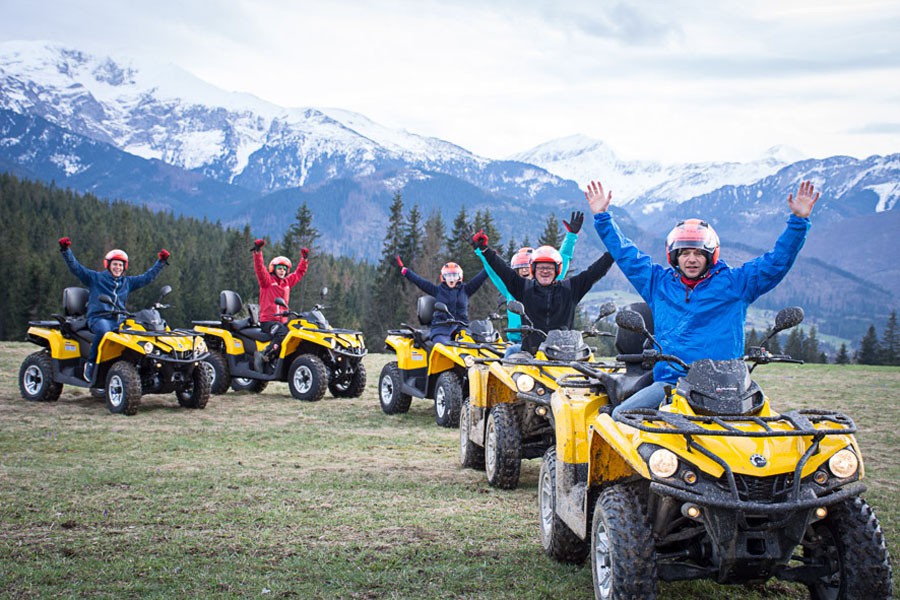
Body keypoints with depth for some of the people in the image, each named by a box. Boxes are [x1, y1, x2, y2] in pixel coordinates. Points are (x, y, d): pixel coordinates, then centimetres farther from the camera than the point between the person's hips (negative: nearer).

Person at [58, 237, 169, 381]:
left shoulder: (127, 282, 22)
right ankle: (90, 363, -26)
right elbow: (75, 267, 5)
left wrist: (161, 262, 22)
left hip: (118, 320, 4)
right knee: (104, 331, -40)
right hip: (98, 318, -4)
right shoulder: (95, 278, 10)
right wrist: (66, 250, -7)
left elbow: (147, 277, 27)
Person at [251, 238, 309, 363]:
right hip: (268, 320, -7)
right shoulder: (267, 280, 2)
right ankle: (264, 357, -32)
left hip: (282, 321, 7)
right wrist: (258, 251, -24)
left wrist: (304, 258, 27)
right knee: (282, 334, -35)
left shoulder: (288, 282, 19)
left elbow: (300, 272, 31)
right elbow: (259, 267, -13)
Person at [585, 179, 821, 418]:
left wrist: (799, 220, 2)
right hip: (667, 384, 2)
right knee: (620, 415, -18)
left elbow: (778, 259, 9)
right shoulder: (658, 283, 18)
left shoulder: (735, 283, 10)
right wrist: (602, 216, 25)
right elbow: (625, 252, 25)